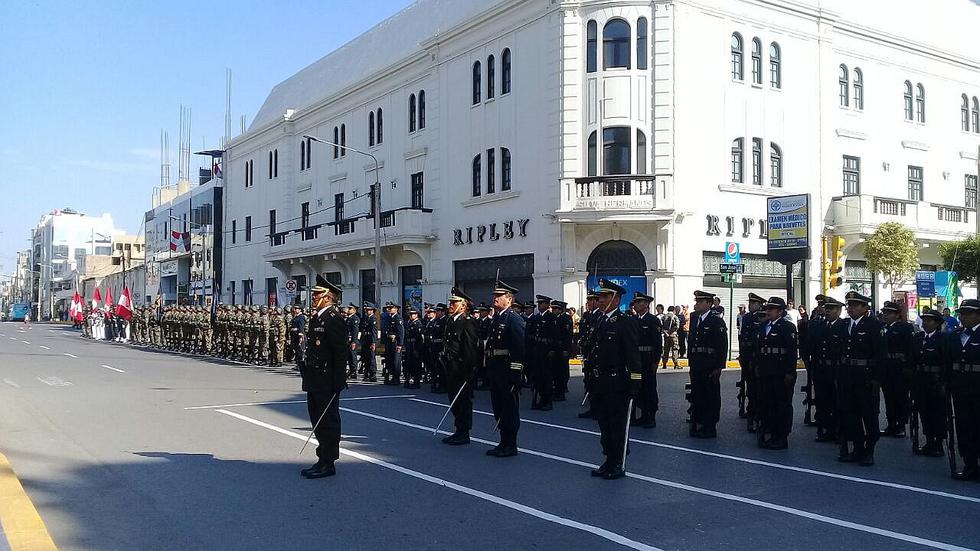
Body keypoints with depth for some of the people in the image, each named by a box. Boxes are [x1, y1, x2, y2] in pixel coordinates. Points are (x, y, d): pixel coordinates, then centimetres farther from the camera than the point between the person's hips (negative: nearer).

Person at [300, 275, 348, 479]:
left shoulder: (334, 319, -15)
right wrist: (308, 376, 18)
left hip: (327, 382, -10)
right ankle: (323, 459, 26)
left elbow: (340, 353, -18)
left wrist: (338, 382, -20)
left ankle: (327, 463, 8)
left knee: (328, 420, 0)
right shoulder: (316, 318, 14)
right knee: (317, 419, 15)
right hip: (315, 381, 10)